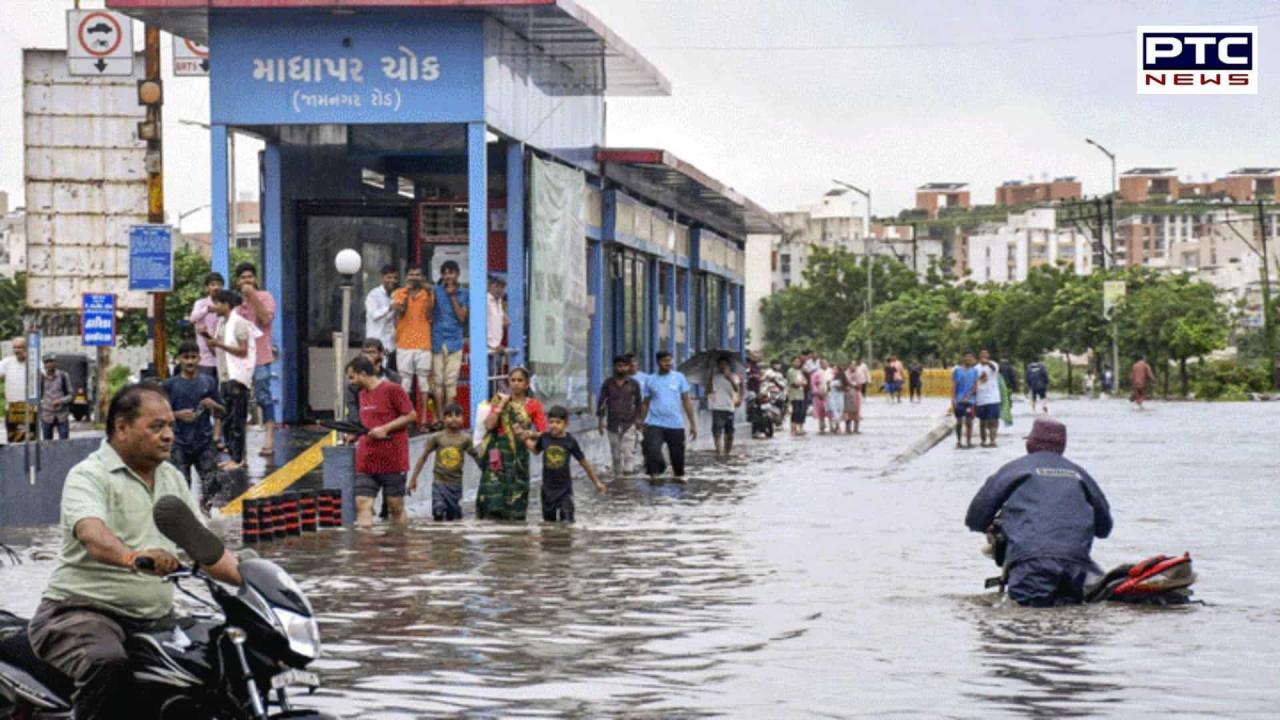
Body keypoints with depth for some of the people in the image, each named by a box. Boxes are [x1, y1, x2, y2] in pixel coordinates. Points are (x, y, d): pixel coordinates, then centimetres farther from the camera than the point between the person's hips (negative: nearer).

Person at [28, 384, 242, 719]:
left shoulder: (171, 478, 15)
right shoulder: (89, 476, -10)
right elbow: (93, 536, -30)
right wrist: (133, 557, -51)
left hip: (156, 617, 7)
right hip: (83, 611, -7)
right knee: (108, 665, -37)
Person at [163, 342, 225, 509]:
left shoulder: (209, 382, 6)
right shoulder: (170, 384, 1)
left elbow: (221, 412, 11)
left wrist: (213, 405, -10)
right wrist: (177, 414, -14)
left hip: (204, 441, 2)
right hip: (180, 444, -1)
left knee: (210, 483, -1)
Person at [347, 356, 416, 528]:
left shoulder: (392, 389, -7)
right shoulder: (363, 394, 16)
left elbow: (410, 416, -8)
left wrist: (385, 429, -15)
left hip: (392, 461, -6)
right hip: (366, 461, 6)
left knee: (395, 506, 2)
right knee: (362, 503, -5)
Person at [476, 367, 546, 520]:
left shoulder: (533, 405, 6)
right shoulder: (500, 401, 8)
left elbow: (543, 432, -1)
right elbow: (489, 425, -6)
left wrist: (528, 433, -19)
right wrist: (501, 404, -6)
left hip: (518, 456, 0)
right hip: (498, 454, 0)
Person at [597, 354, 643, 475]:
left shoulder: (634, 384, 3)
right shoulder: (608, 384, 3)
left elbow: (639, 403, 10)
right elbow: (601, 402, 6)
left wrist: (638, 420, 6)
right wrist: (601, 420, 0)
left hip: (629, 424, -2)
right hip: (613, 424, 2)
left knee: (628, 452, -14)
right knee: (615, 454, 8)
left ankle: (628, 472, -19)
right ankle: (617, 475, 18)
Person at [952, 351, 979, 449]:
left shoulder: (974, 371, 8)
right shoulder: (957, 370, 1)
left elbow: (975, 386, 5)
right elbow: (953, 385, -1)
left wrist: (968, 396, -8)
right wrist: (953, 399, -9)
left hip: (970, 400, 2)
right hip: (959, 400, -2)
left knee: (969, 422, 3)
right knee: (959, 421, 2)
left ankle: (969, 441, 8)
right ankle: (958, 442, 10)